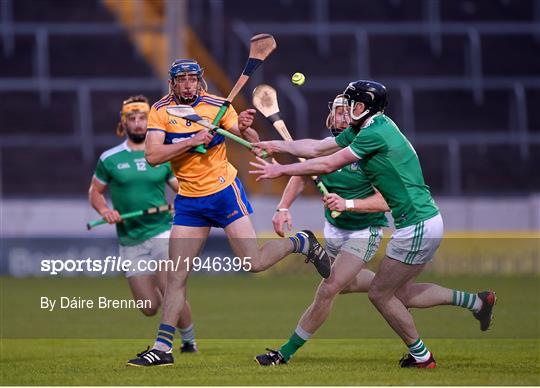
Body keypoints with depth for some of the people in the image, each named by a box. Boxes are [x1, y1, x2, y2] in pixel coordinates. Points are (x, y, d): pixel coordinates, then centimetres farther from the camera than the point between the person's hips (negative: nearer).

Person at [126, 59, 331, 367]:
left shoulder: (218, 106, -8)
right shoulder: (161, 111, -4)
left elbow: (253, 141, -6)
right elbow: (152, 156, -15)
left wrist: (244, 128, -29)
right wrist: (192, 141, -24)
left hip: (224, 192, -2)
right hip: (188, 201, 2)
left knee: (254, 263, -7)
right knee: (176, 277, -1)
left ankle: (301, 243, 21)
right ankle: (163, 347, 3)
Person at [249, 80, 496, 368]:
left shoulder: (375, 133, -17)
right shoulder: (362, 130, 11)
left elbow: (328, 164, -14)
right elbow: (317, 148, 19)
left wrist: (281, 170, -7)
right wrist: (277, 146, 18)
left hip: (417, 227, -10)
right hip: (425, 220, 10)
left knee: (380, 294, 2)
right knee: (401, 293, 17)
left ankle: (421, 356, 13)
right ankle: (476, 301, 18)